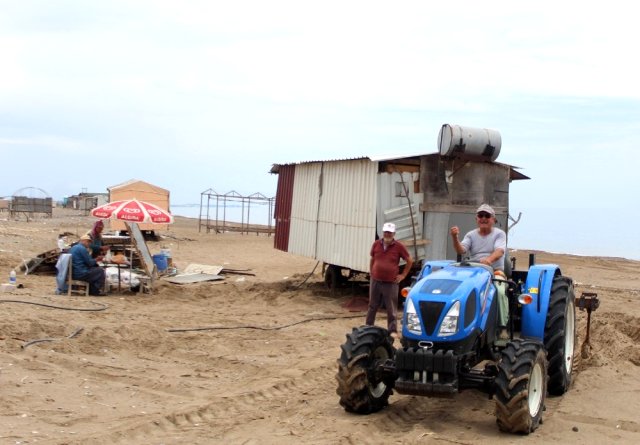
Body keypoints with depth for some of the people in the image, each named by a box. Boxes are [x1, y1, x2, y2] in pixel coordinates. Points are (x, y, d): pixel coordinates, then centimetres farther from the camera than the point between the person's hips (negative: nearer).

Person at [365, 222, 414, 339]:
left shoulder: (398, 247, -6)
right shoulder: (376, 244, 3)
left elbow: (410, 260, 3)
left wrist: (403, 275, 1)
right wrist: (371, 272, 11)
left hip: (391, 283, -3)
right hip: (375, 281, 3)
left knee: (391, 309, 3)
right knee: (372, 306, 14)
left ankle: (393, 331, 11)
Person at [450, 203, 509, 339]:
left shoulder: (499, 234, 4)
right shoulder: (471, 235, 13)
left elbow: (499, 251, -15)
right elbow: (461, 250, -4)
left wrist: (489, 259, -38)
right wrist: (455, 238, -25)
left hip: (495, 271, -2)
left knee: (500, 291, -34)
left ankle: (503, 327, -26)